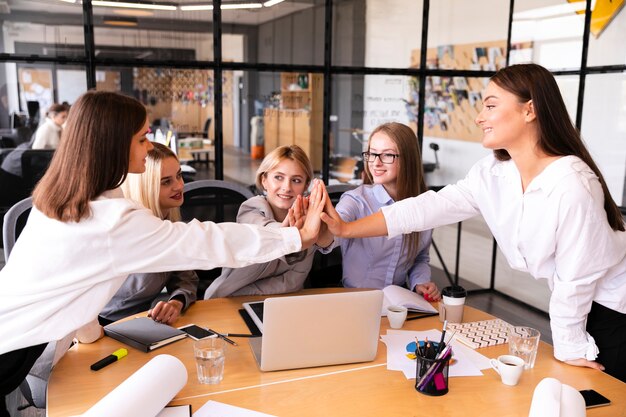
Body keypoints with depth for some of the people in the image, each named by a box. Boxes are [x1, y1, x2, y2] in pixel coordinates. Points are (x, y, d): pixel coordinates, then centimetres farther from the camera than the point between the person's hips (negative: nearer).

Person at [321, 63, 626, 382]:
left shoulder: (573, 185, -31)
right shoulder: (491, 173, -9)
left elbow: (576, 278, -23)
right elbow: (429, 207, -10)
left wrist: (569, 349, -12)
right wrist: (346, 229, -14)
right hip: (571, 303, 6)